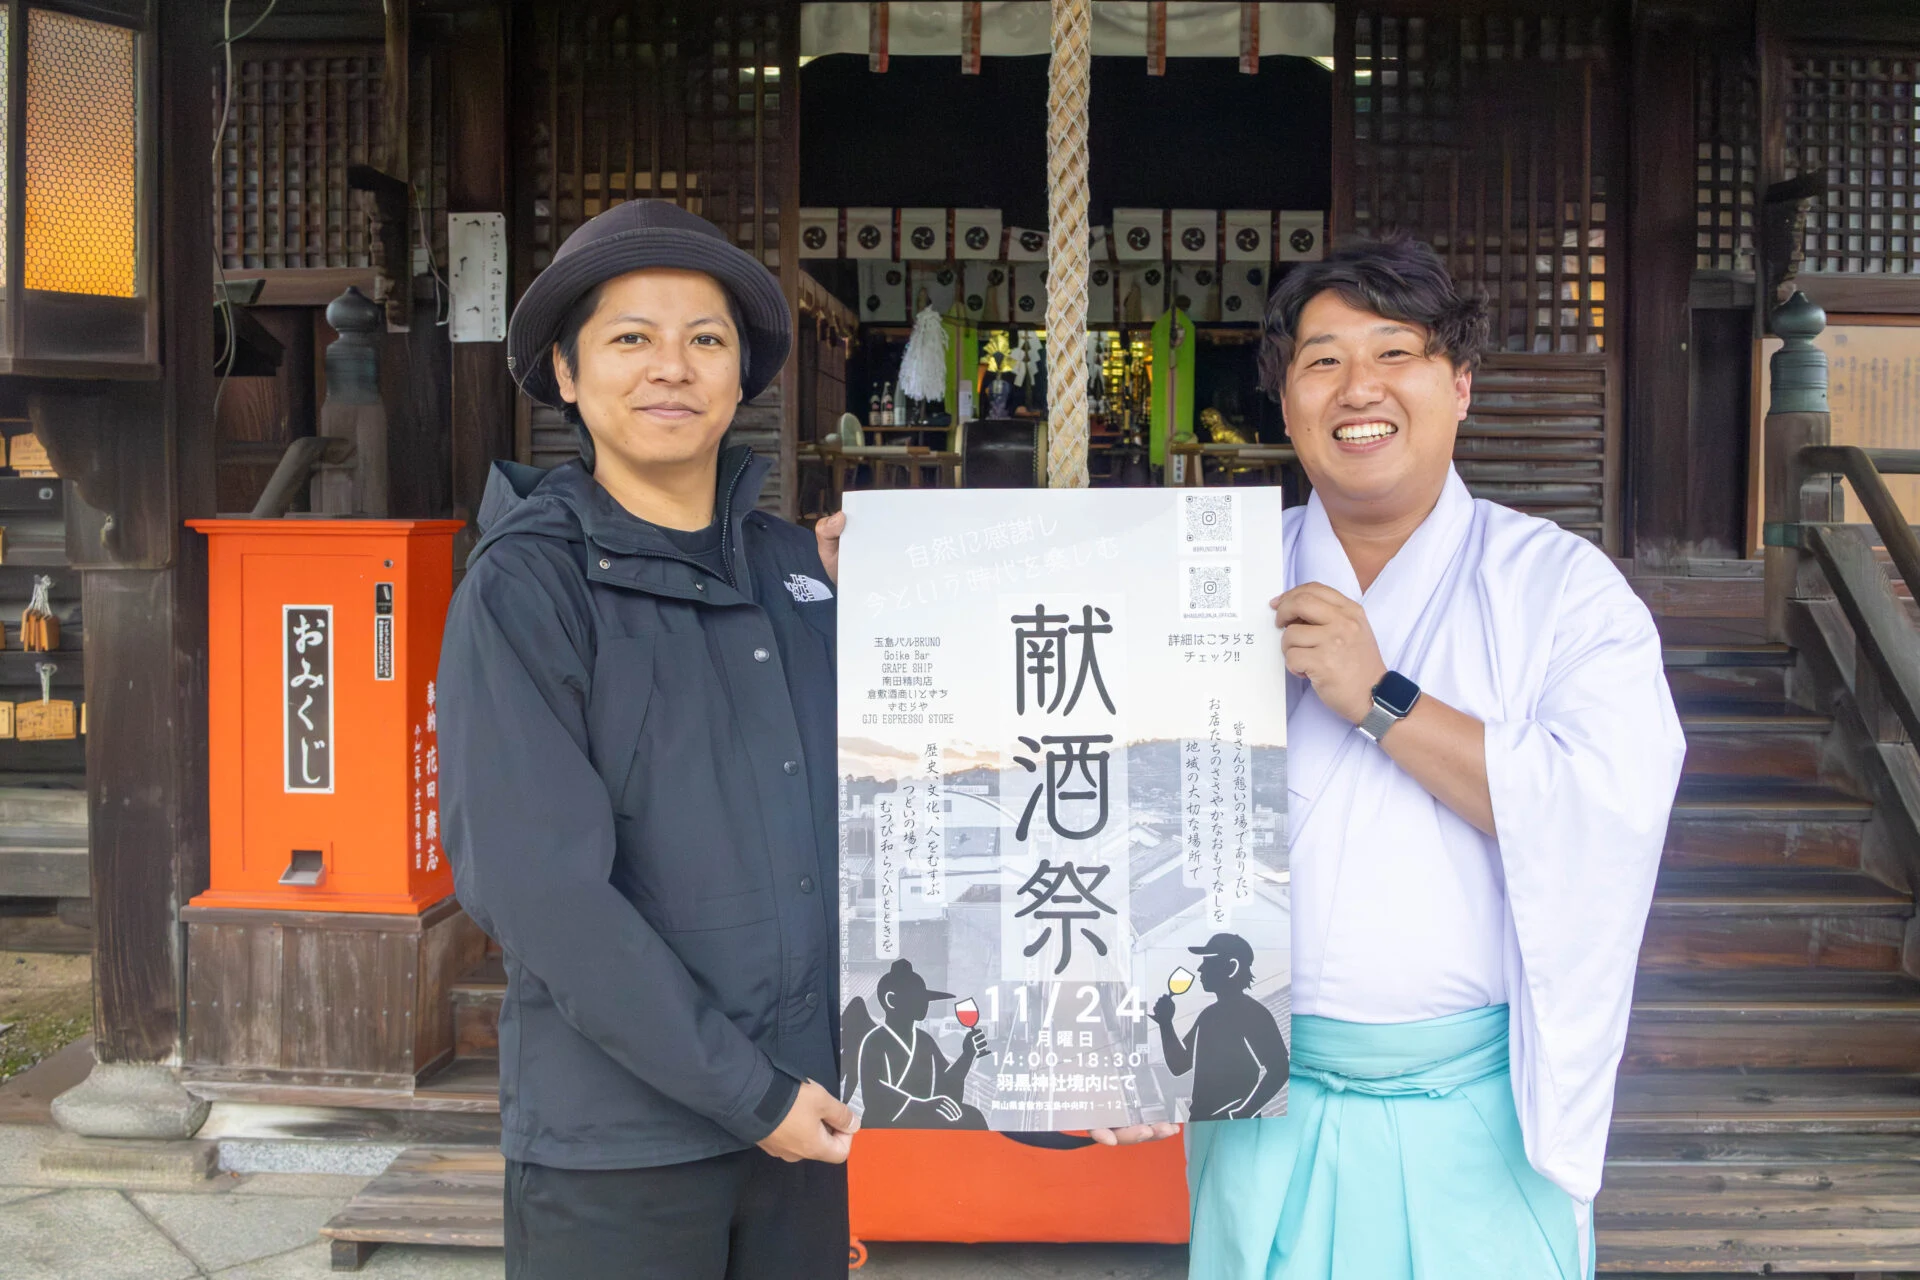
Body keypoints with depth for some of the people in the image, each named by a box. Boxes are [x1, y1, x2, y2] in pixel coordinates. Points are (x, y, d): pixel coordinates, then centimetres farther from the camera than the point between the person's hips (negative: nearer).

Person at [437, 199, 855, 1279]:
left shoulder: (793, 564, 7)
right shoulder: (524, 589, -9)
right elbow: (538, 885, -16)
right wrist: (746, 1092, -15)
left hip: (806, 1112, 5)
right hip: (619, 1142, -4)